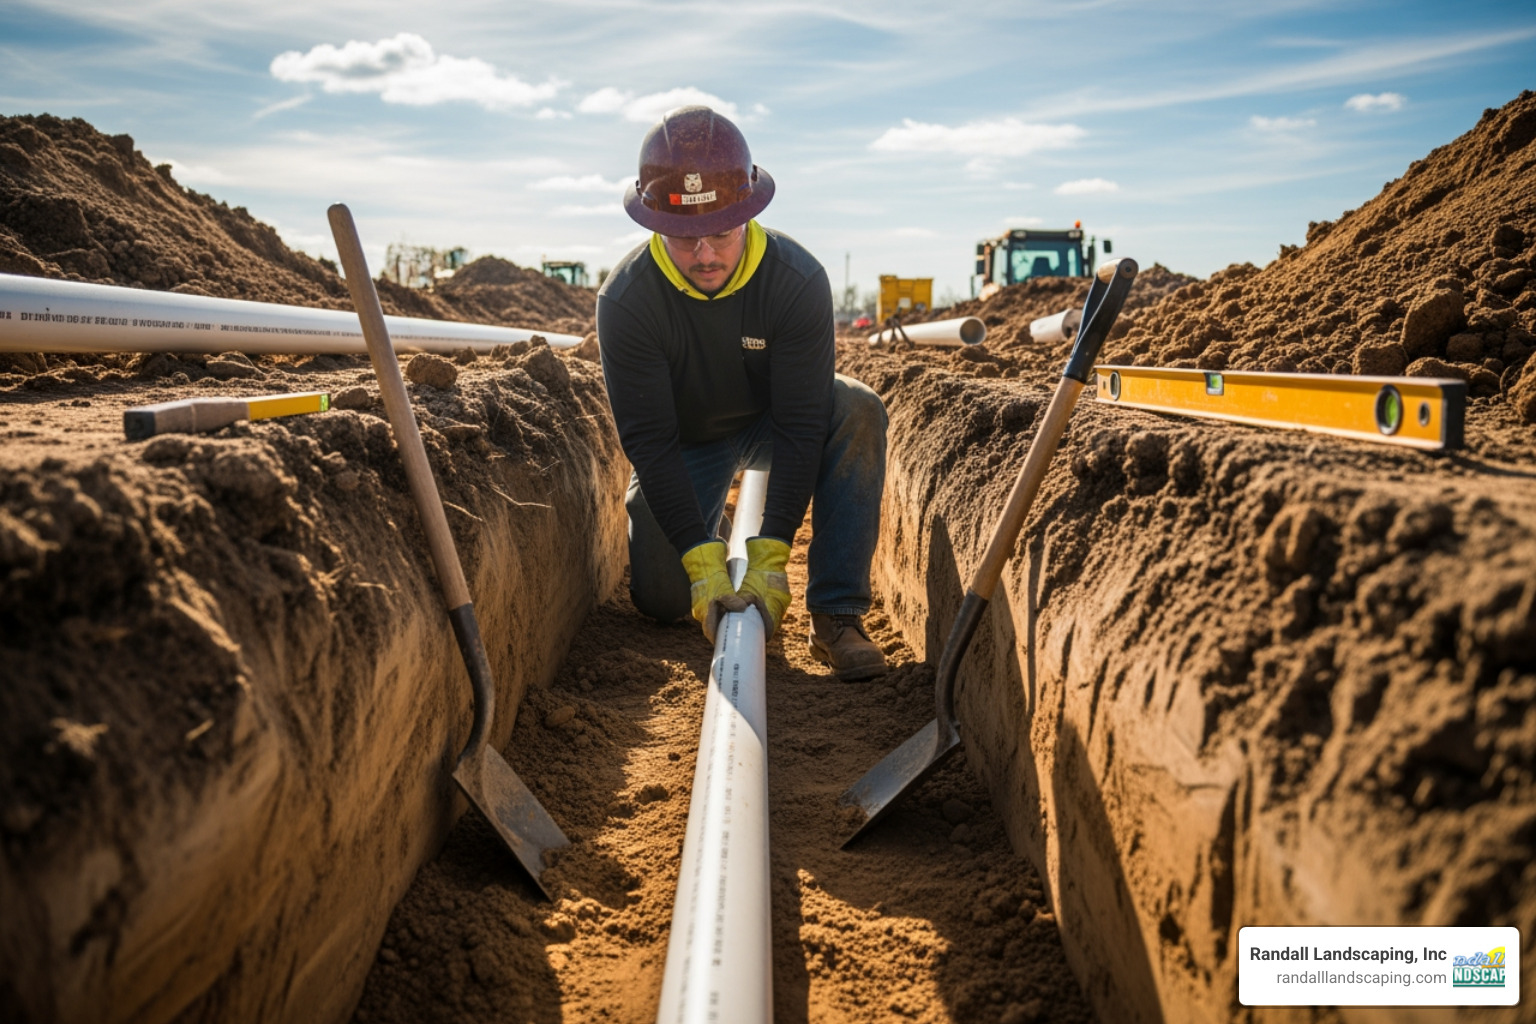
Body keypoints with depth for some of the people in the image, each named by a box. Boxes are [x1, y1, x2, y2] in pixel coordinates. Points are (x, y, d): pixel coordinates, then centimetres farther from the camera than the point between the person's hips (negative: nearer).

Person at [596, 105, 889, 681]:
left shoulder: (798, 280, -29)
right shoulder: (625, 299, -28)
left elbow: (799, 426, -29)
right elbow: (649, 440, -27)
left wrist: (770, 557, -35)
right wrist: (703, 563, -34)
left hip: (770, 422, 0)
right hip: (685, 441, 0)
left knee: (858, 412, -32)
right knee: (662, 598, -12)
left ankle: (836, 615, -25)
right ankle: (710, 532, 25)